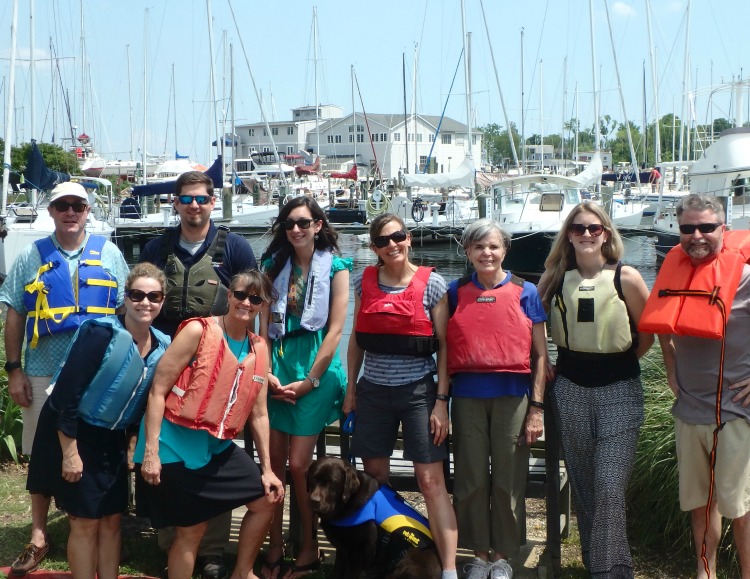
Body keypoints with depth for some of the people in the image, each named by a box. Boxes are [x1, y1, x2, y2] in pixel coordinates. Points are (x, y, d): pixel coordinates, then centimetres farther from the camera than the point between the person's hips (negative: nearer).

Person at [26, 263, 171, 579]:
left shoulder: (162, 346, -3)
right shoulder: (100, 333, -23)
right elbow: (65, 392, -23)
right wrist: (70, 452, -22)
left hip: (112, 439, 6)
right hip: (73, 433, -6)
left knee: (112, 519, 9)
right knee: (86, 521, -1)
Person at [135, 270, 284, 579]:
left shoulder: (259, 350, 6)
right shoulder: (198, 331, -14)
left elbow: (258, 413, 13)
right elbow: (158, 390, -15)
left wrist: (267, 468, 12)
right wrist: (150, 451, -20)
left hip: (216, 447, 7)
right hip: (175, 447, -7)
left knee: (266, 499, 12)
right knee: (191, 530, -1)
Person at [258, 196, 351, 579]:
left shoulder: (334, 266, -1)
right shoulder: (274, 265, 10)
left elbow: (335, 328, -6)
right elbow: (263, 323, 5)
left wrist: (310, 381, -9)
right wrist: (267, 371, -6)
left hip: (316, 364, -3)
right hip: (278, 363, 4)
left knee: (298, 464, -4)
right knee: (273, 461, 2)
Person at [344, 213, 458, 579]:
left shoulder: (431, 284, -4)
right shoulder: (364, 282, 6)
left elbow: (444, 345, -3)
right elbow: (357, 339, 14)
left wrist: (441, 400, -8)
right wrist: (351, 389, 10)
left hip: (418, 391, -4)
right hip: (373, 391, 4)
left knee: (431, 481, -8)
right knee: (374, 478, 8)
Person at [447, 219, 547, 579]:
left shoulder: (525, 292, 3)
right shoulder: (456, 293, 7)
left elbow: (540, 354, 2)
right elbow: (445, 349, 11)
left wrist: (537, 407, -3)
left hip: (512, 396, -1)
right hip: (468, 397, 2)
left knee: (508, 481, 4)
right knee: (471, 479, 6)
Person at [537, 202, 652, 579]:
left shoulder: (626, 278, -7)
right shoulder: (556, 278, 2)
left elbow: (647, 334, 1)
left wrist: (618, 363, 2)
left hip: (619, 391, -3)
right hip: (571, 390, 3)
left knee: (610, 488, -11)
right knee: (582, 486, 12)